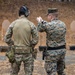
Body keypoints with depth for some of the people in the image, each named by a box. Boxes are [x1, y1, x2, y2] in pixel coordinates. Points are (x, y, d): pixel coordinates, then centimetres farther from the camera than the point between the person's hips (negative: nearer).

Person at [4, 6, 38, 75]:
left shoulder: (13, 24, -3)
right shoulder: (31, 24, -7)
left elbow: (7, 38, -2)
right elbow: (35, 39, -8)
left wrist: (13, 46, 11)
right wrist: (30, 46, 7)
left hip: (16, 52, 2)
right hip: (27, 52, -1)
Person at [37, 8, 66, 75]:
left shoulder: (48, 25, -18)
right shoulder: (63, 24, 3)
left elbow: (40, 29, 2)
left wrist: (40, 21, 22)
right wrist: (43, 21, 24)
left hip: (52, 52, -7)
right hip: (62, 50, 7)